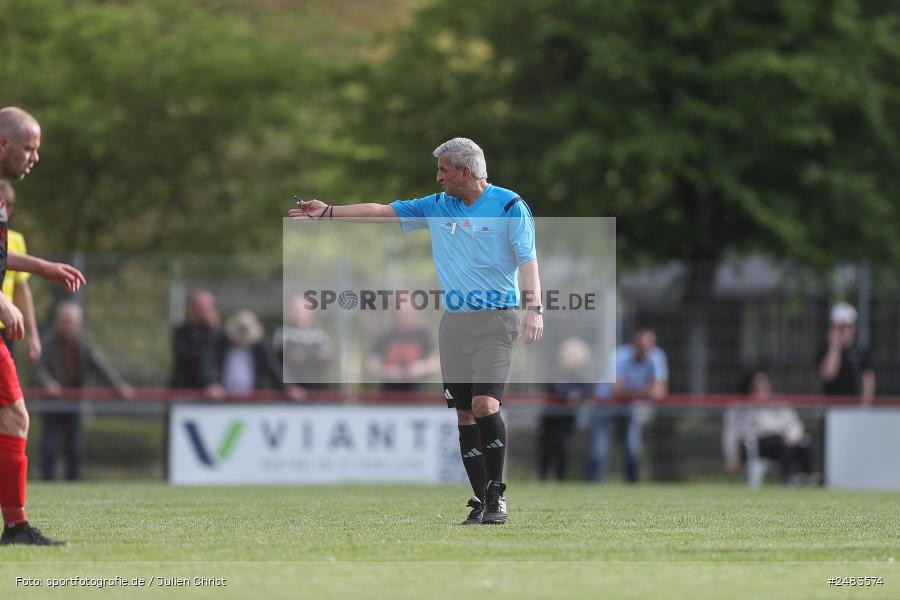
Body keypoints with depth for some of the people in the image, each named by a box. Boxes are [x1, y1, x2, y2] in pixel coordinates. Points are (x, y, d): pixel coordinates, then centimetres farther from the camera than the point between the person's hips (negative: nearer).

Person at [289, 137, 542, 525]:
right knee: (465, 415, 2)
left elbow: (527, 258, -9)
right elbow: (381, 212, 19)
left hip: (495, 319, -6)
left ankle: (496, 492, -7)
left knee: (484, 405, -19)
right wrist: (327, 212, 20)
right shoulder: (437, 207, 14)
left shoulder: (509, 206, -2)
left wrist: (534, 308, -22)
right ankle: (481, 504, 5)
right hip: (454, 322, 6)